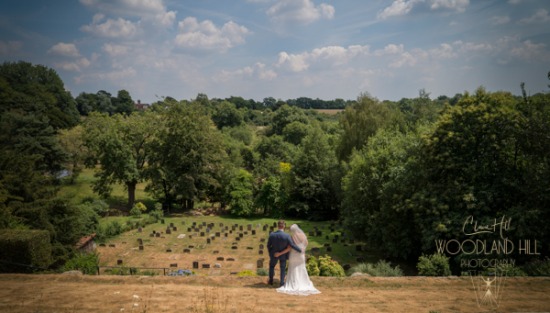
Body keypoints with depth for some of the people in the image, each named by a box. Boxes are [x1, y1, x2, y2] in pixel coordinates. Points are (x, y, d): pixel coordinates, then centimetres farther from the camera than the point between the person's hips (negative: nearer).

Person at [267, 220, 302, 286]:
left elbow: (268, 245, -10)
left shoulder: (272, 234, -23)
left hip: (274, 254, 1)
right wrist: (301, 250, -9)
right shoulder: (287, 236, -29)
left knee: (272, 266, 26)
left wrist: (270, 252, 10)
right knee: (283, 268, 19)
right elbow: (292, 245, -24)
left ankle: (271, 280, 36)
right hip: (283, 255, -1)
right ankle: (282, 283, 19)